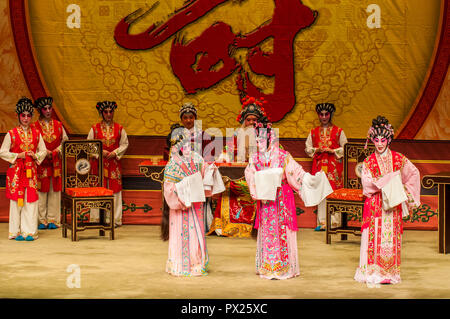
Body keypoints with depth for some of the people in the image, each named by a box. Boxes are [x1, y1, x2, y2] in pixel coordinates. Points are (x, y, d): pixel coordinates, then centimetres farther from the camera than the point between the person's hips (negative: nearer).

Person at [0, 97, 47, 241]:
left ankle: (29, 231, 4)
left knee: (31, 200, -1)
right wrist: (18, 155, -10)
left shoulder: (36, 134, 8)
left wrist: (35, 156, -5)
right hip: (16, 170, -2)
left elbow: (43, 151, 15)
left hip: (31, 170, 2)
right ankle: (16, 232, 5)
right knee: (16, 200, -2)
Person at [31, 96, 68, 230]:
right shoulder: (34, 126, 1)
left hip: (56, 163, 3)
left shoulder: (58, 125, 10)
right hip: (41, 163, -2)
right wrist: (44, 152, -14)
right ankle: (42, 220, 5)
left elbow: (65, 140, 10)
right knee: (41, 191, -2)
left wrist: (57, 151, -6)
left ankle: (53, 220, 9)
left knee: (55, 191, 3)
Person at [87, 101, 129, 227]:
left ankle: (114, 219, 6)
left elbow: (124, 144, 7)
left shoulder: (119, 128, 6)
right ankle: (98, 218, 4)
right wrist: (100, 152, -9)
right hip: (99, 163, -1)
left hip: (114, 163, 1)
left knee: (114, 189, 0)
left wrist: (115, 152, -8)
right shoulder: (95, 128, 4)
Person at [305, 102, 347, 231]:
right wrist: (316, 150, -3)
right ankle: (322, 222, 2)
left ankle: (334, 222, -4)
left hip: (334, 164, -2)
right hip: (319, 164, 2)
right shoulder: (314, 132, 13)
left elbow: (345, 148, 6)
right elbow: (308, 147, 16)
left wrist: (333, 151, -8)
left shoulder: (338, 131, 6)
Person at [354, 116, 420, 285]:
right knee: (375, 235, -5)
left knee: (391, 235, 1)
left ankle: (390, 271, 7)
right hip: (375, 203, -1)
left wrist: (405, 189, 6)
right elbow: (366, 182, -10)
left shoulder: (398, 158, 4)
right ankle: (373, 272, -1)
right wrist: (387, 180, -16)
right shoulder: (369, 161, 1)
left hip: (393, 202, 1)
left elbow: (414, 173, 14)